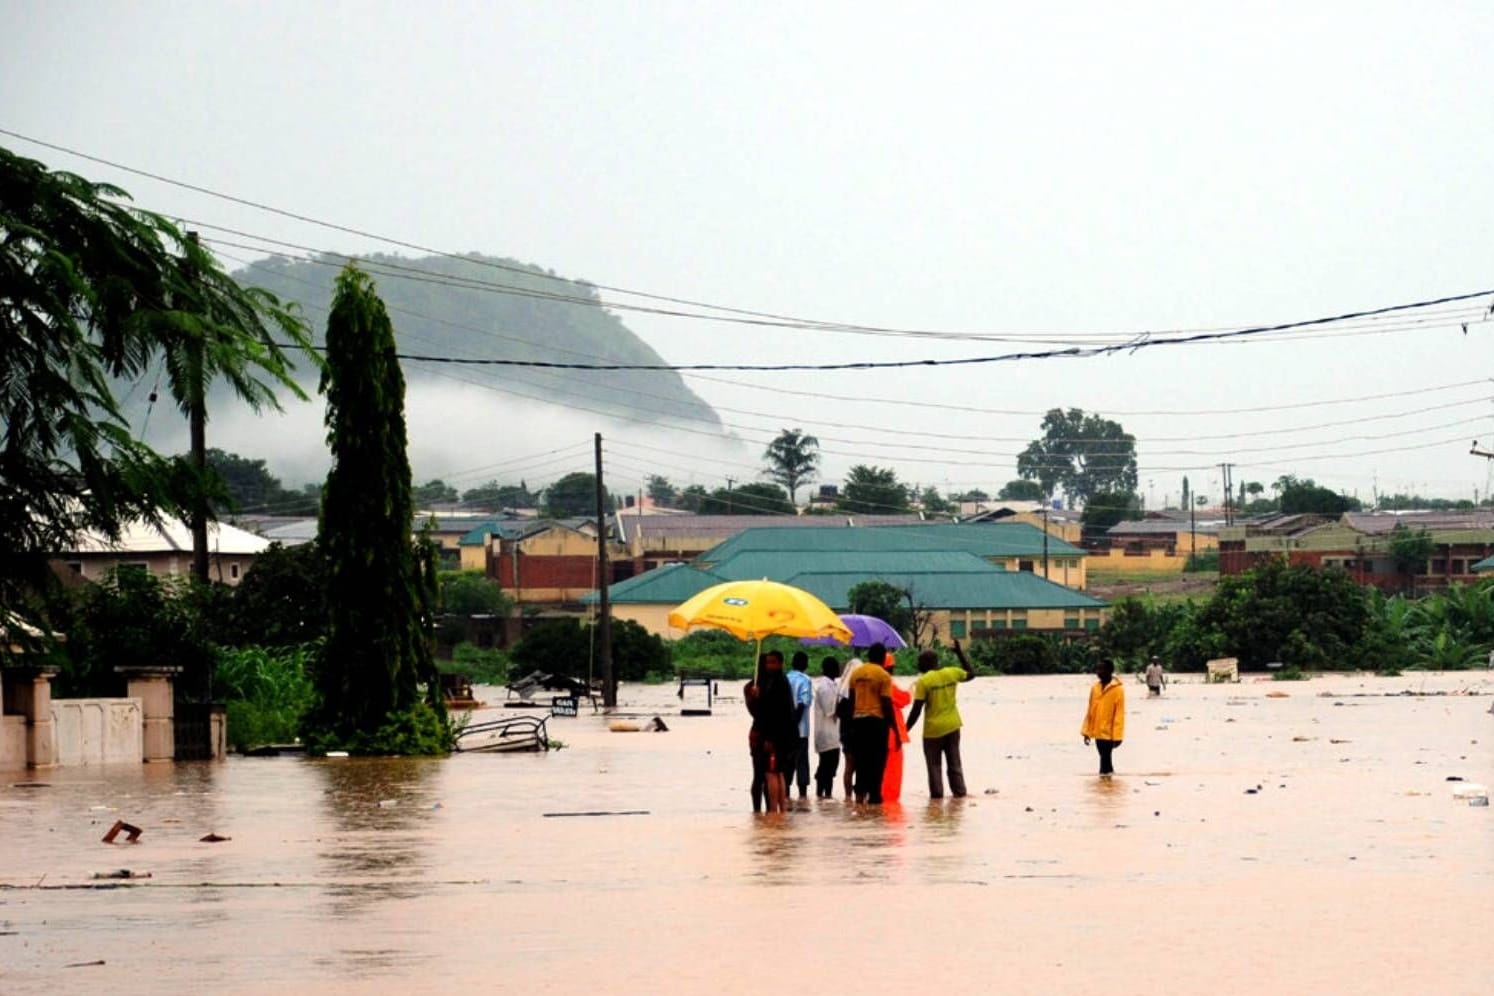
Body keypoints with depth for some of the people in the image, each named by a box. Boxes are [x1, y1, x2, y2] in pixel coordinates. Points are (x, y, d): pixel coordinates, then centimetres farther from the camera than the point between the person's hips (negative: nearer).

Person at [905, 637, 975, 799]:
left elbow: (916, 710, -14)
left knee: (934, 764, 5)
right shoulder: (952, 673, 0)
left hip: (933, 728, -5)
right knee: (954, 762, 13)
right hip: (952, 726, 5)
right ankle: (959, 790, 11)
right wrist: (959, 653, 30)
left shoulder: (924, 681, -13)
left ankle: (937, 793, 3)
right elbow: (970, 674, 23)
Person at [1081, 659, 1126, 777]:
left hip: (1109, 732, -6)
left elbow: (1119, 714, -13)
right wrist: (1087, 731, 12)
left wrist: (1117, 735, -16)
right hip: (1098, 732, 6)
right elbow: (1090, 711, 13)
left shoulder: (1117, 689, -11)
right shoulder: (1095, 688, 7)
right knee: (1104, 757, 16)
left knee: (1105, 758, -7)